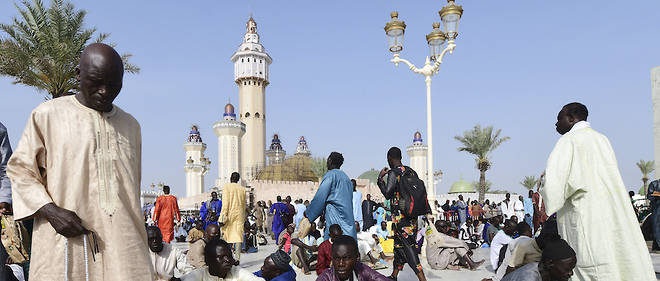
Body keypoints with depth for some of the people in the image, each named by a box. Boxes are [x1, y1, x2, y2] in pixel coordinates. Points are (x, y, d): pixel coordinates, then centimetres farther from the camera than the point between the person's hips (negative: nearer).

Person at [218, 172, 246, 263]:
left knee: (226, 236, 5)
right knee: (238, 236, 2)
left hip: (229, 214, -3)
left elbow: (225, 203, -9)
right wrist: (243, 217, 22)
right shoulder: (242, 189, 9)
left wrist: (223, 217, -9)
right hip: (239, 215, 3)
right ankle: (237, 258, -2)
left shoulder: (226, 187, -3)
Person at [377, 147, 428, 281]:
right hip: (413, 216, 8)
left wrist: (380, 178, -7)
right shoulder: (412, 172, 11)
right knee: (399, 244, 17)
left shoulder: (393, 173, -12)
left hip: (400, 217, -8)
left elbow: (388, 194, -18)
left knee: (408, 247, -7)